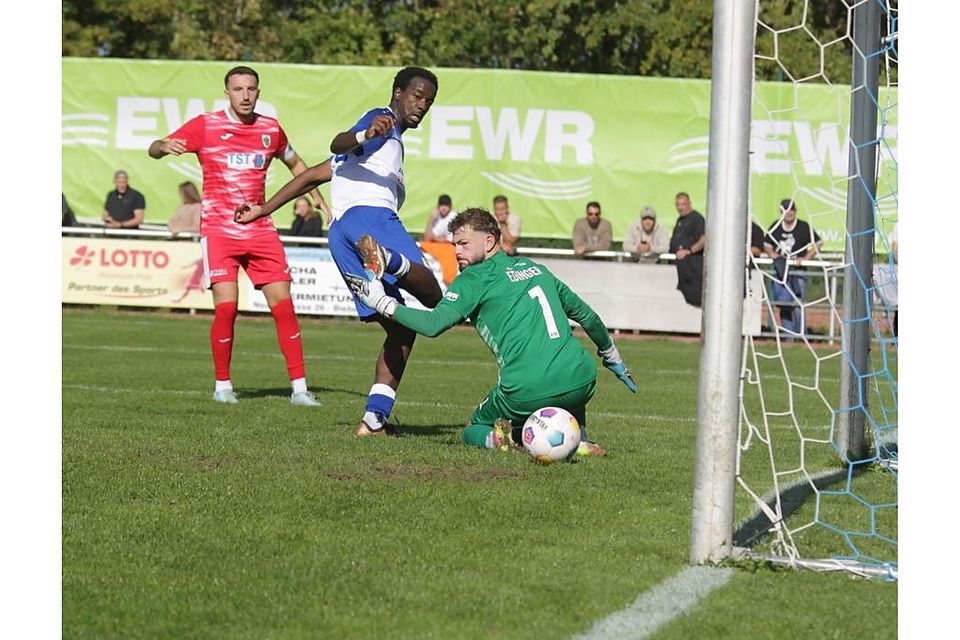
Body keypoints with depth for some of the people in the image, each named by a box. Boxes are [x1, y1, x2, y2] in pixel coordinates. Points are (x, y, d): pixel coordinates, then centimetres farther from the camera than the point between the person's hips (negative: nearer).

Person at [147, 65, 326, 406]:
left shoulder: (270, 129, 8)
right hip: (218, 229, -3)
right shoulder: (205, 125, -3)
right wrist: (164, 147, -31)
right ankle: (222, 385, 3)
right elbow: (154, 149, -7)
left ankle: (299, 387, 2)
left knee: (283, 304, -3)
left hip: (259, 229, 3)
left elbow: (295, 164, 26)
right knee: (226, 306, -14)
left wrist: (321, 201, 20)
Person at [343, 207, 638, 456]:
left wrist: (382, 302, 1)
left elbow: (433, 324, -9)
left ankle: (496, 439, -13)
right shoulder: (536, 269, 22)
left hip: (528, 393, -5)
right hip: (582, 382, 5)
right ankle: (578, 439, 12)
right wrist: (612, 355, 46)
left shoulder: (476, 278, 3)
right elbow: (585, 314, 31)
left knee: (473, 432, 22)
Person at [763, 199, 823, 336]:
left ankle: (799, 334, -6)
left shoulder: (804, 227, -1)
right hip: (781, 270, 3)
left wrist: (805, 258, -6)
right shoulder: (775, 227, 9)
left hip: (798, 270, -3)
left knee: (797, 304, -11)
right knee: (784, 305, 5)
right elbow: (767, 245, 18)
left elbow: (818, 243, 4)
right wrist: (772, 254, -3)